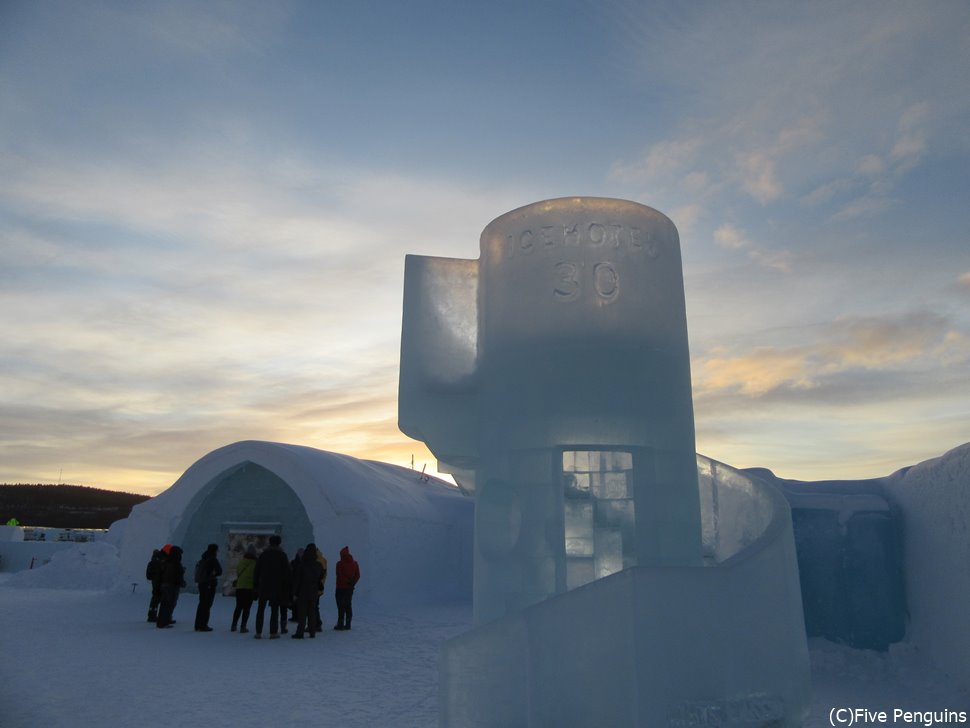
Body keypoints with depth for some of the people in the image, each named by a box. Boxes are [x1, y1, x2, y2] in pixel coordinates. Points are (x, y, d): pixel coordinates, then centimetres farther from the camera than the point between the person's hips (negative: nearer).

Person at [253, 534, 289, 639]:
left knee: (260, 609, 10)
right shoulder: (282, 555, -1)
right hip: (277, 587, -2)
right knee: (274, 610, 2)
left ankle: (258, 632, 8)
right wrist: (286, 588, 3)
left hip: (264, 587, 2)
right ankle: (273, 633, -1)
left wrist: (255, 584, 11)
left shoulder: (263, 554, 5)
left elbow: (257, 571, 5)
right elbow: (286, 572, -2)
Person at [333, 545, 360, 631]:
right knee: (348, 606, 10)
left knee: (341, 607, -2)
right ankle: (348, 624, 10)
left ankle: (340, 624, -3)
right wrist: (352, 583, -4)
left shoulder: (340, 564, -10)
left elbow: (339, 576, -15)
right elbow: (357, 576, 5)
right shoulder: (354, 563, 8)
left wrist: (347, 581, -10)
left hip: (341, 588, -5)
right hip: (350, 588, 5)